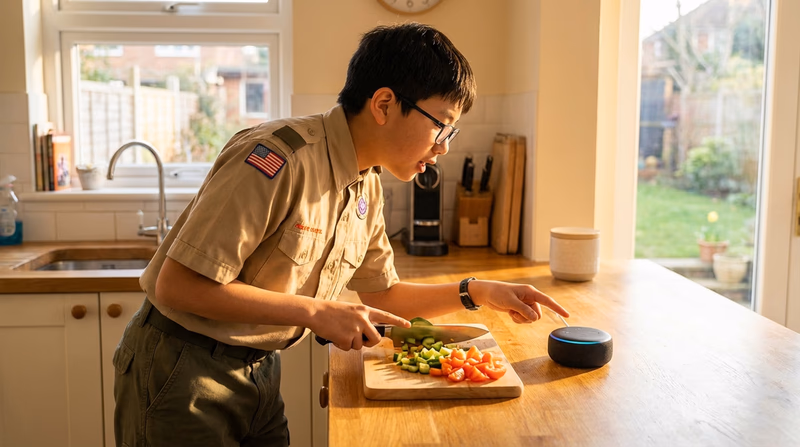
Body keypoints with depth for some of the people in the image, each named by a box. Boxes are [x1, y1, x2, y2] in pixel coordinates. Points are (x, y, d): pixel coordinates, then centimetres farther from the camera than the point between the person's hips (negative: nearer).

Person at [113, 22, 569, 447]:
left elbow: (383, 294, 15)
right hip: (182, 370, -7)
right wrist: (315, 312, -26)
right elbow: (177, 287, -26)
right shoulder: (279, 158, -26)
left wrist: (477, 292, 2)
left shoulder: (368, 188, 2)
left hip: (259, 372, 7)